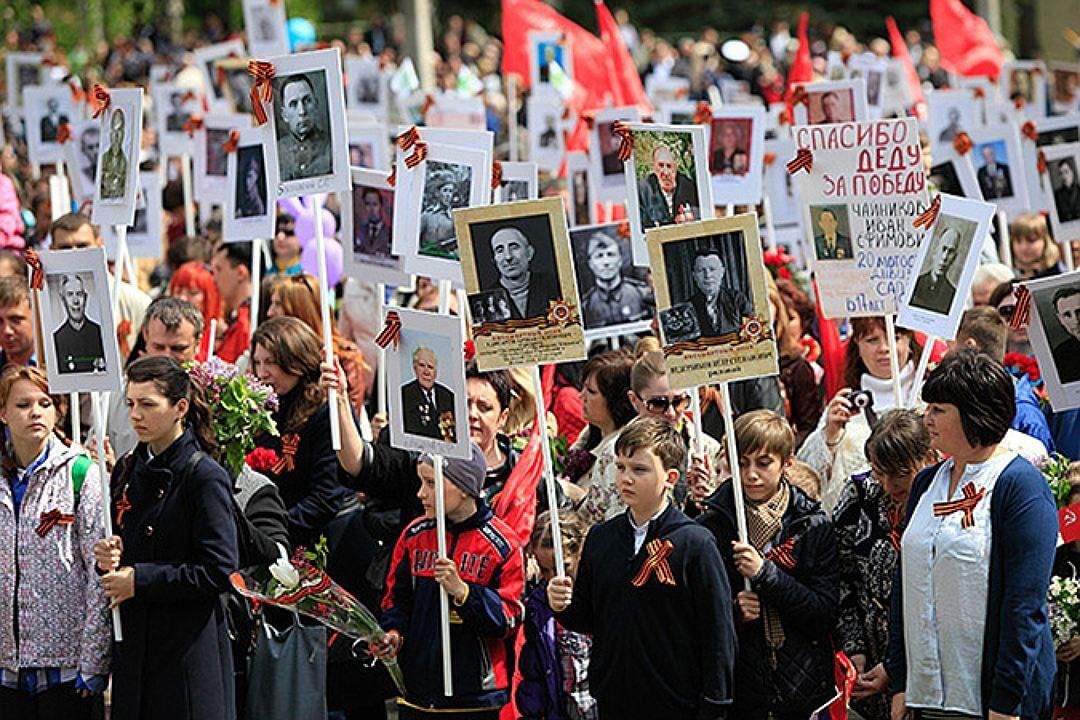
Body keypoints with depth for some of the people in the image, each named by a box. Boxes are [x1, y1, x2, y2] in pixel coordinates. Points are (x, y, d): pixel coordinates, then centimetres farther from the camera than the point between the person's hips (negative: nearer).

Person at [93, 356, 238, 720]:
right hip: (133, 643, 7)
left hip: (189, 646, -7)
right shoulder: (128, 469, 11)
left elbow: (220, 572, -16)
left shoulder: (205, 477, -11)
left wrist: (139, 580, -15)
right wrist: (109, 557, -3)